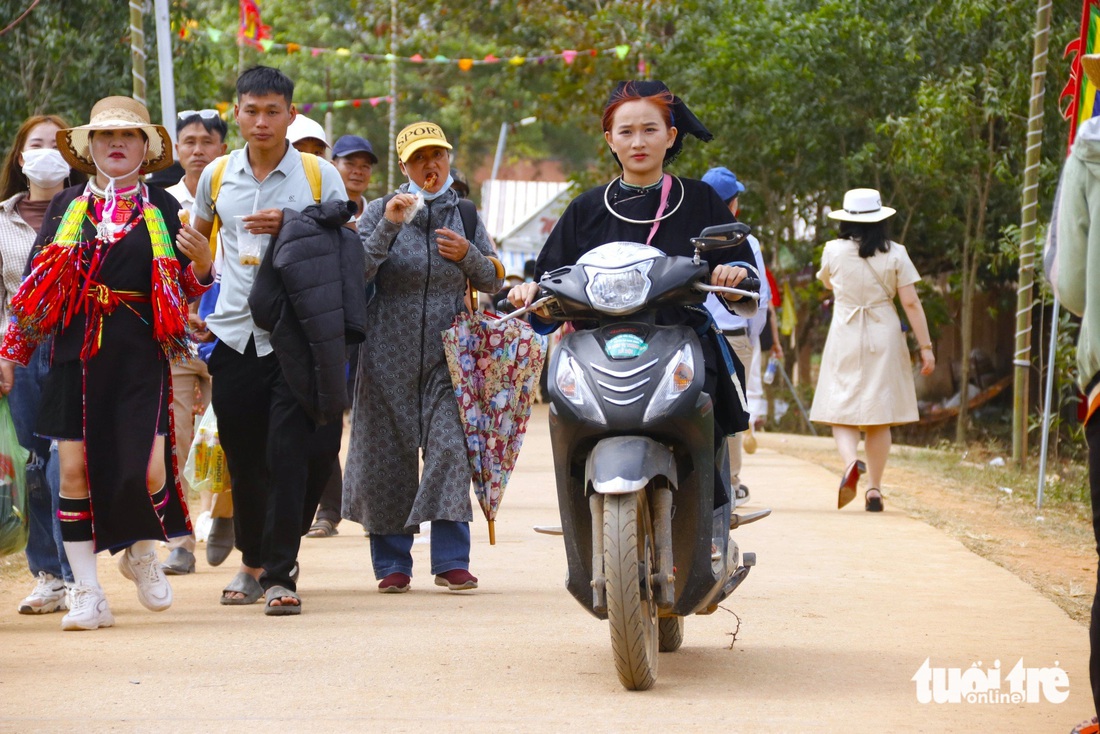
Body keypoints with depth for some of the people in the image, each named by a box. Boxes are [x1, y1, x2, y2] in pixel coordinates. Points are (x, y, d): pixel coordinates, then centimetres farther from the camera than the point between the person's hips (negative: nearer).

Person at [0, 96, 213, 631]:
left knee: (146, 470, -12)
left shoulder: (163, 210, 8)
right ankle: (86, 594, 7)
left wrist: (200, 260, -15)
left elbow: (189, 289, 7)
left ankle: (141, 550, 21)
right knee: (74, 468, -3)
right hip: (75, 354, 1)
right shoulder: (67, 207, 11)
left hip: (140, 357, -1)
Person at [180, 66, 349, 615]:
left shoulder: (319, 175, -1)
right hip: (234, 335, 3)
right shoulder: (217, 175, 9)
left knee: (289, 456, -10)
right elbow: (198, 234, 27)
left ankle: (280, 574, -7)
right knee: (243, 460, 9)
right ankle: (252, 561, 26)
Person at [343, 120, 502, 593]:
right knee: (387, 454, 2)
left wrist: (469, 255, -6)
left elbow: (493, 282, 13)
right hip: (390, 353, -1)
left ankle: (451, 560, -8)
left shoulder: (464, 215, 9)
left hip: (448, 352, 1)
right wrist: (388, 226, -20)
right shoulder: (380, 212, 2)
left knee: (450, 447, -11)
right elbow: (357, 273, -10)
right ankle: (392, 563, 11)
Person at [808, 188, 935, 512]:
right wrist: (925, 346, -1)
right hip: (884, 338, 1)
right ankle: (875, 490, 7)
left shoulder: (833, 251, -3)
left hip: (845, 337, -1)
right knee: (879, 416, 9)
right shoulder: (895, 254, -4)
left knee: (841, 411, 3)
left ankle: (850, 461, -27)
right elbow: (911, 303, -6)